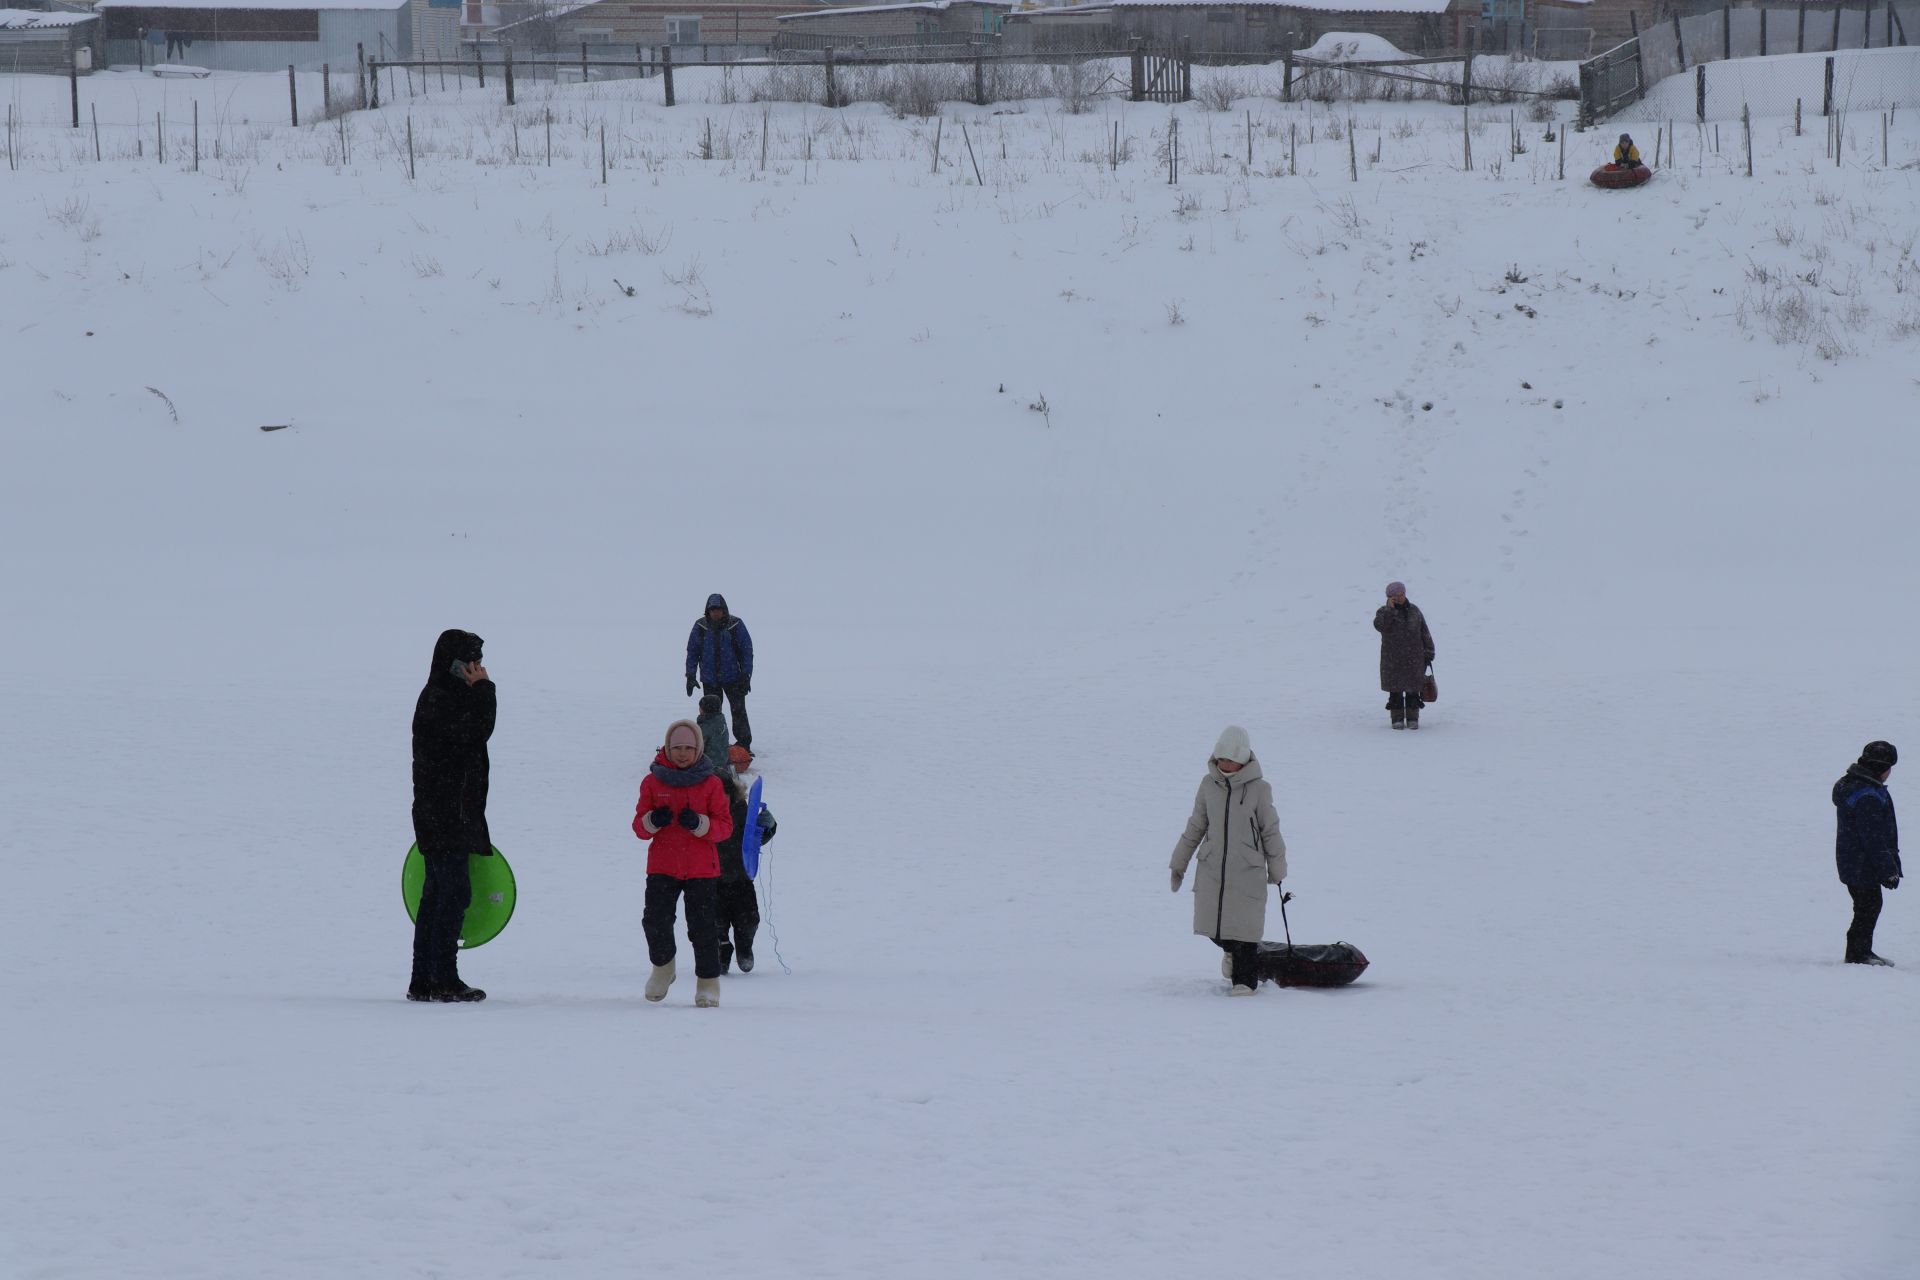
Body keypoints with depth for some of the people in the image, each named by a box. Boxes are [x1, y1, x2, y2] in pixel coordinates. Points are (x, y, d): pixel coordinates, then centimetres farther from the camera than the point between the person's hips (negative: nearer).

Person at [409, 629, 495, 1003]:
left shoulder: (449, 698, 19)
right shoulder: (439, 700, -14)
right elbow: (478, 730, -24)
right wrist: (483, 688, -14)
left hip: (452, 816, 10)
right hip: (444, 815, -10)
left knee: (437, 894, 10)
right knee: (454, 890, -10)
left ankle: (423, 982, 12)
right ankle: (444, 981, -11)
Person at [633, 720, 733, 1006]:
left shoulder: (711, 784, 3)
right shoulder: (653, 782, 6)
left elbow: (725, 826, 0)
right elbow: (639, 827, 6)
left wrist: (699, 823, -20)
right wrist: (652, 821, -17)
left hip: (701, 868, -1)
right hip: (662, 867, 1)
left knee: (702, 927, -3)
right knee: (656, 920, -10)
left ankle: (708, 983, 8)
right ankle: (662, 966, 17)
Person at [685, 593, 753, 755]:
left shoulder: (736, 625, -4)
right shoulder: (700, 627, -1)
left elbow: (747, 651, -1)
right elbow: (692, 652, 7)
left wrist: (746, 676, -6)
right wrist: (690, 676, 1)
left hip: (733, 678, -2)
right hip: (710, 680, 2)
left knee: (739, 712, -3)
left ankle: (744, 745, 2)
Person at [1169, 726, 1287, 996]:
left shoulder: (1258, 789, -6)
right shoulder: (1209, 785, 3)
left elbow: (1270, 831, 3)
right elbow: (1195, 827, 13)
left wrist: (1277, 870, 8)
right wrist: (1178, 863, 16)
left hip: (1247, 870, -3)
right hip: (1212, 868, 3)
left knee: (1244, 926, -5)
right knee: (1212, 923, 3)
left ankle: (1245, 980, 7)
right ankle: (1230, 950, 34)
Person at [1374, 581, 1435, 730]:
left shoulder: (1414, 611, 7)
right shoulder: (1384, 612, -1)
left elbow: (1425, 633, 12)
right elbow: (1380, 625, -24)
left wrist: (1428, 652, 8)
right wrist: (1390, 609, -22)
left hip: (1414, 658, 2)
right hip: (1392, 660, -2)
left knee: (1413, 689, 4)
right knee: (1395, 689, 2)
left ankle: (1412, 718, 12)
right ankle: (1397, 718, 10)